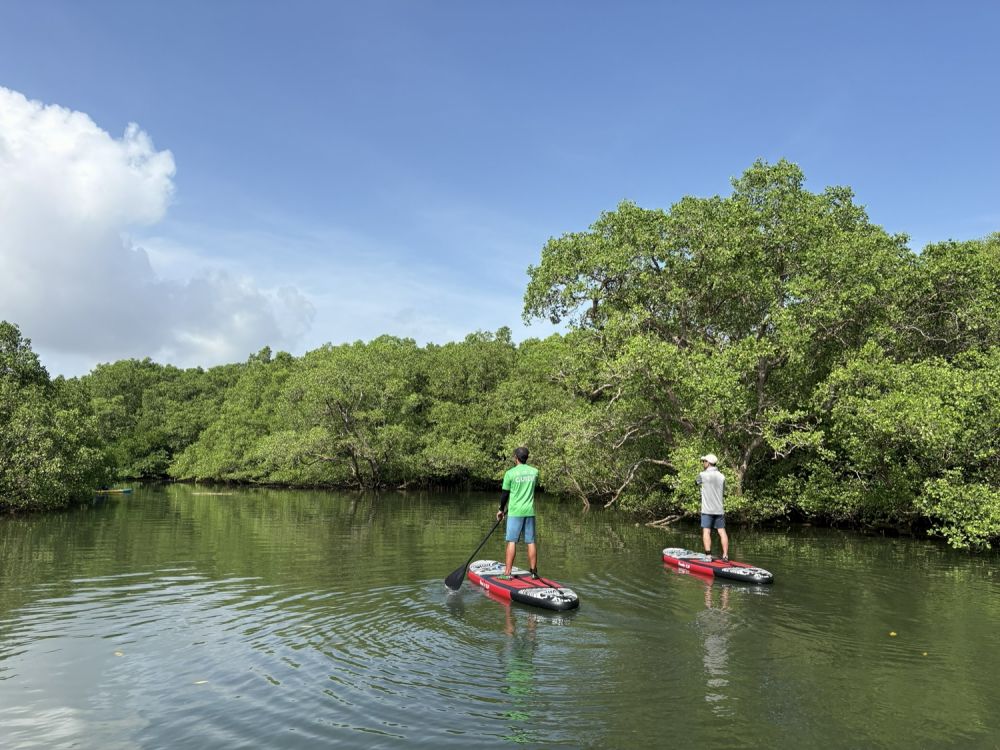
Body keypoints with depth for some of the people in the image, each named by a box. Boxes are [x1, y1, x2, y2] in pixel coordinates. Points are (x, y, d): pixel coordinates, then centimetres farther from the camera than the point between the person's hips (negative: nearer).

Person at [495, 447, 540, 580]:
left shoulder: (510, 473, -8)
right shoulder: (534, 472, 4)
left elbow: (505, 494, -2)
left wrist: (501, 510, 13)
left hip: (515, 512, -3)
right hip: (530, 511, 3)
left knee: (512, 541, -1)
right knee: (531, 542, 8)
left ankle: (507, 572, -1)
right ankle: (534, 571, 13)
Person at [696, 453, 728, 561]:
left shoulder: (703, 475, -9)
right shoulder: (721, 476, 4)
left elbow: (696, 482, 11)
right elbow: (723, 490, 14)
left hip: (707, 510, -4)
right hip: (719, 509, 4)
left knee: (706, 531, -2)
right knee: (722, 531, 6)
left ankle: (708, 555, -8)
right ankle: (725, 556, 6)